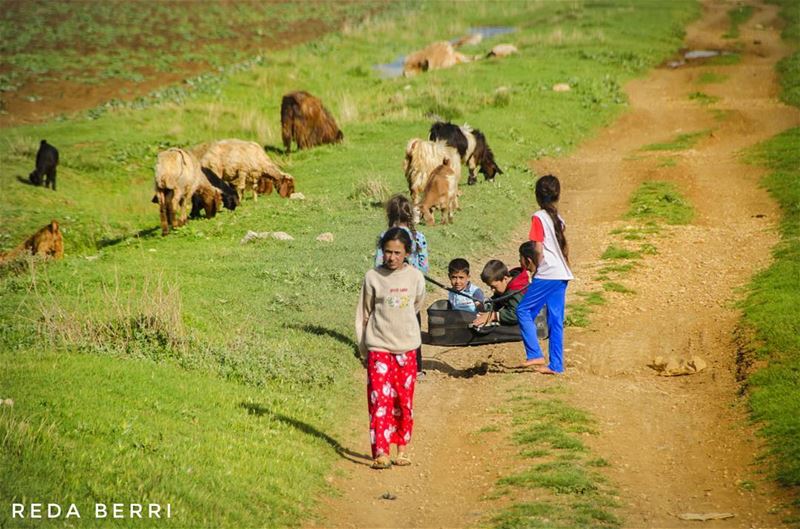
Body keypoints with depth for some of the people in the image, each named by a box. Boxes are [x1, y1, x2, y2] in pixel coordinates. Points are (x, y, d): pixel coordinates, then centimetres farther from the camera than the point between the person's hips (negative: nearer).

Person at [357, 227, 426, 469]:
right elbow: (363, 313, 4)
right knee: (379, 399, -9)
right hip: (378, 348, -2)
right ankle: (381, 452, -12)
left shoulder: (415, 277, 0)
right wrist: (363, 348, 4)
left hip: (406, 348, 2)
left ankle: (402, 448, 19)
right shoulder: (373, 277, -4)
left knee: (404, 401, 7)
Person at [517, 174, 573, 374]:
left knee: (523, 310, 1)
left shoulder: (538, 218, -9)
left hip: (547, 275, -7)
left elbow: (538, 249, -13)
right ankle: (556, 365, 7)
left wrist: (535, 268, 0)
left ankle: (535, 355, -5)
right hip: (562, 275, 7)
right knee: (556, 320, 8)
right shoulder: (558, 218, 12)